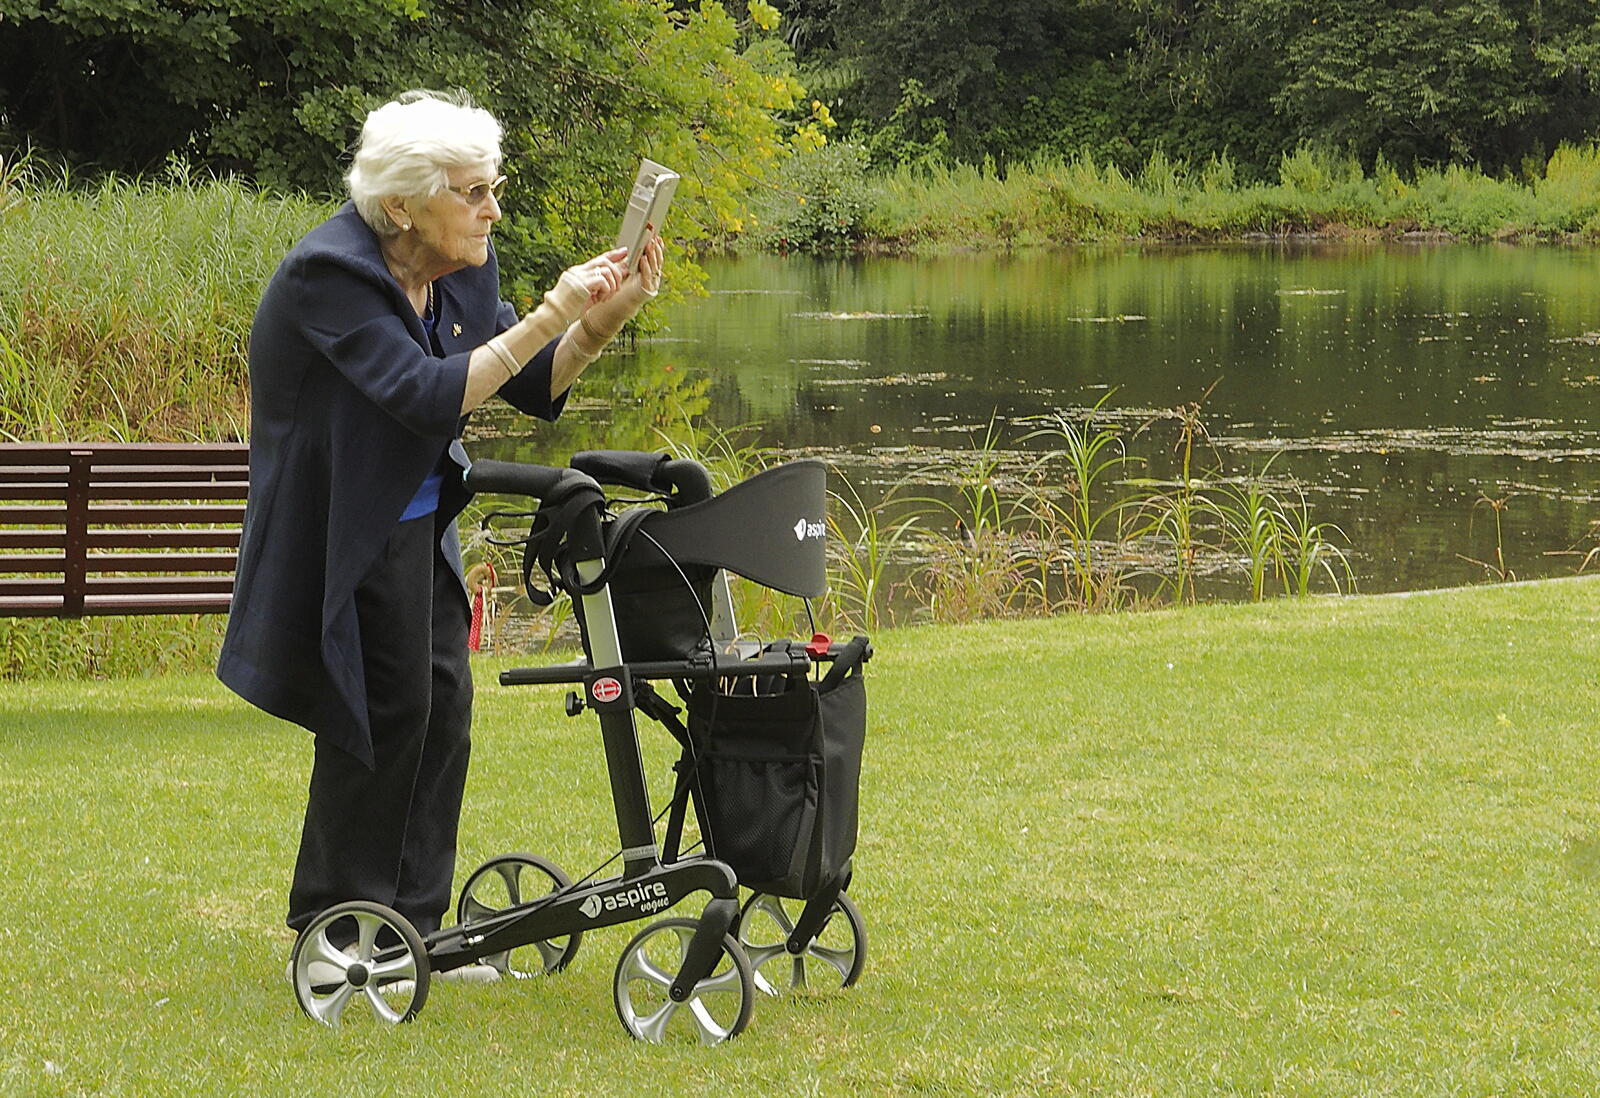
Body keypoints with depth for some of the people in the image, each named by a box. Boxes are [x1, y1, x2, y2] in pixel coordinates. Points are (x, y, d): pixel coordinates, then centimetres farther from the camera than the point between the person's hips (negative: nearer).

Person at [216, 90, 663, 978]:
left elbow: (534, 388, 5)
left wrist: (602, 321, -13)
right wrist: (549, 317, -35)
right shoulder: (329, 275, -26)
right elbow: (428, 397, -34)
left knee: (441, 706, 6)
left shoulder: (462, 267, -1)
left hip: (420, 522, 8)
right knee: (386, 712, -4)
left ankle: (411, 926, 16)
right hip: (343, 532, -8)